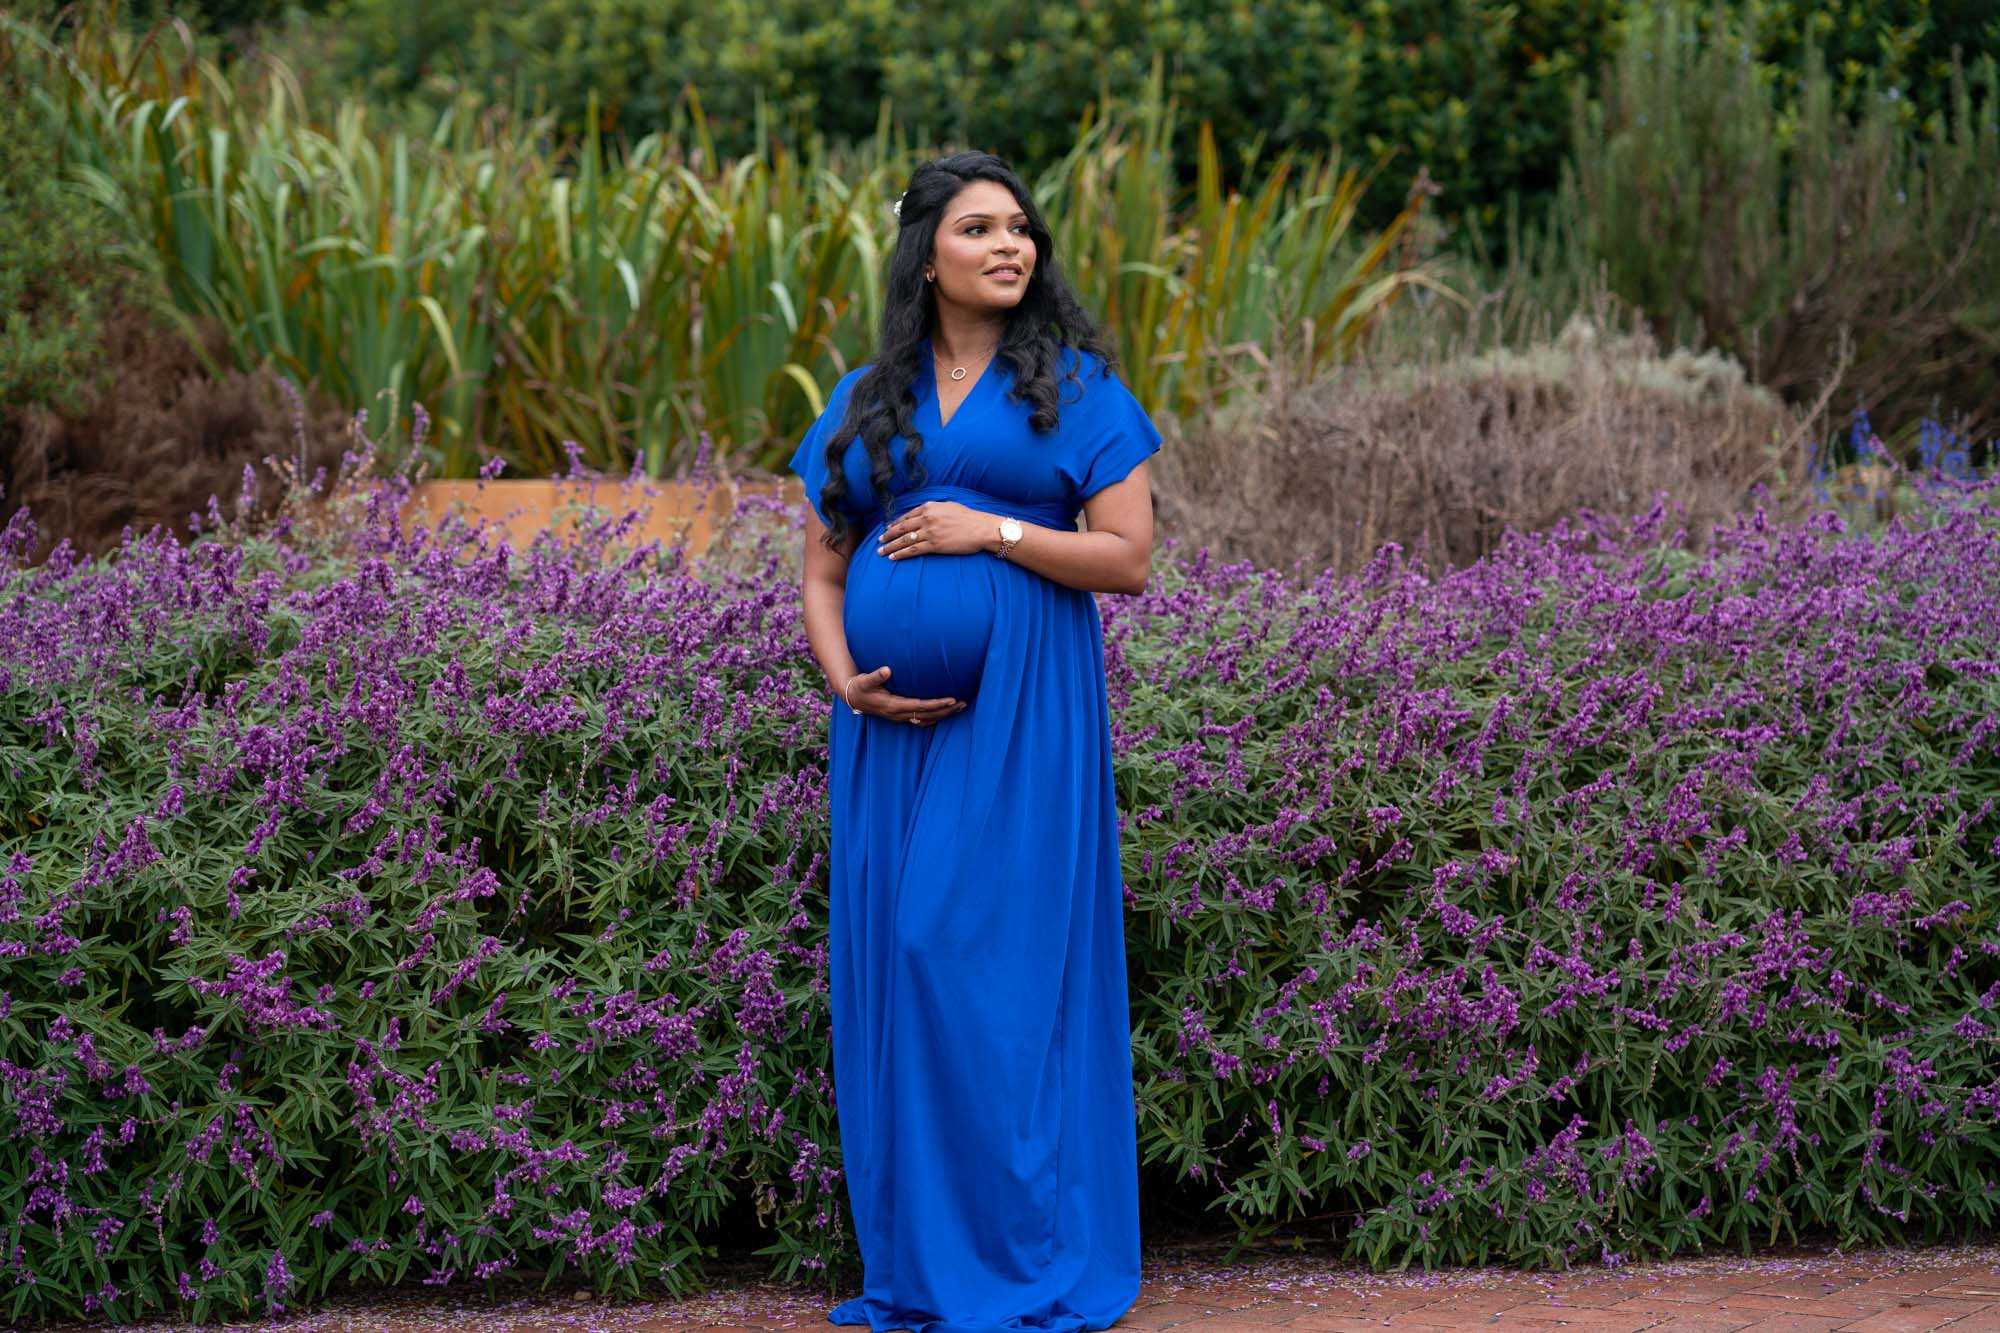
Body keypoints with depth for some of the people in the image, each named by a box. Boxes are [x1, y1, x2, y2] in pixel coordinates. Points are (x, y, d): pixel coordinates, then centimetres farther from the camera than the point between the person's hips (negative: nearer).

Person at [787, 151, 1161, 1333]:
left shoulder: (1076, 388, 3)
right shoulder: (865, 402, 13)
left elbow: (1130, 559, -3)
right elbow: (822, 573, 13)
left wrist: (993, 532, -12)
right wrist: (845, 680, -5)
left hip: (1022, 715, -4)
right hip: (891, 717, 4)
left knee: (1008, 962, -5)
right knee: (894, 964, 3)